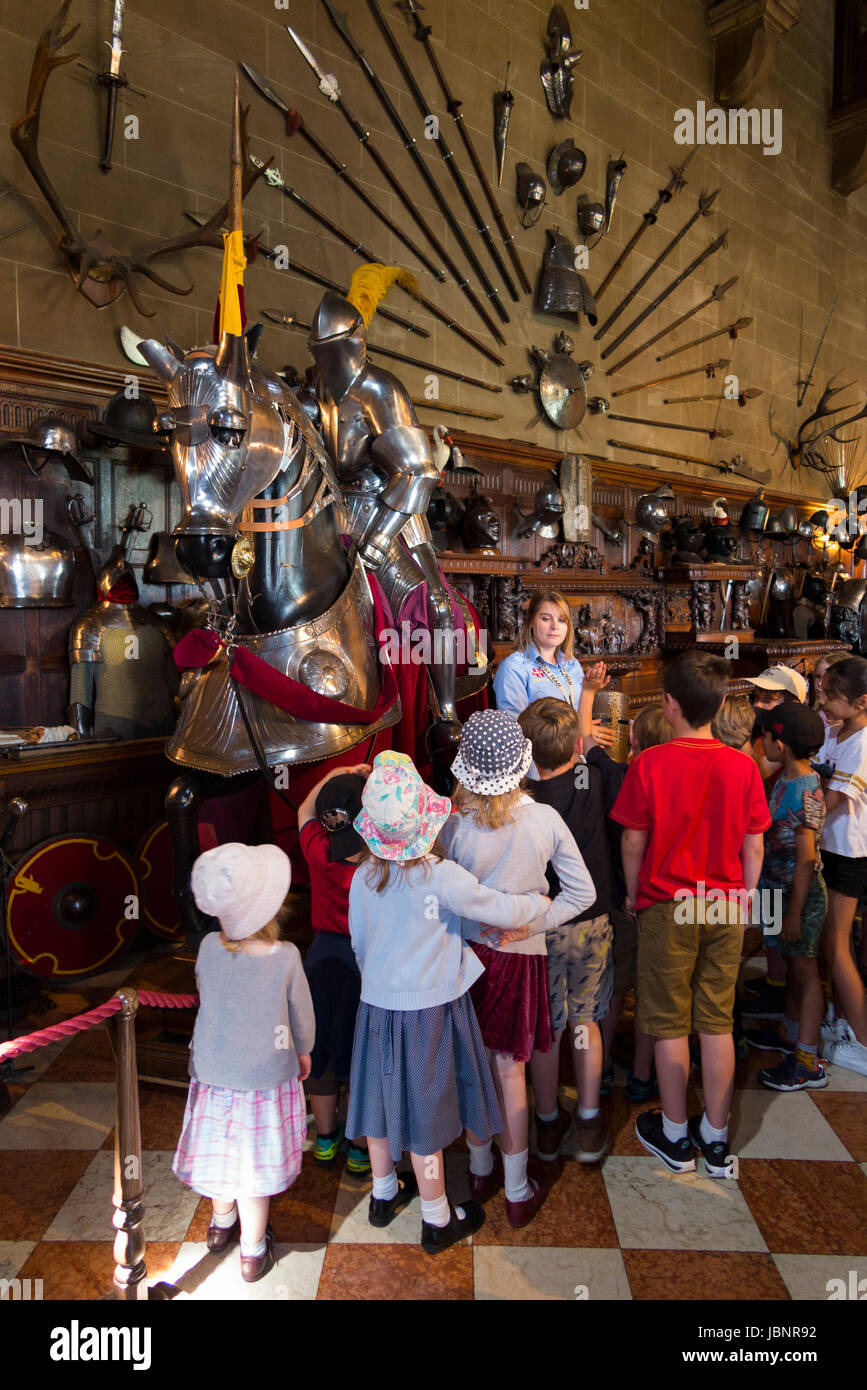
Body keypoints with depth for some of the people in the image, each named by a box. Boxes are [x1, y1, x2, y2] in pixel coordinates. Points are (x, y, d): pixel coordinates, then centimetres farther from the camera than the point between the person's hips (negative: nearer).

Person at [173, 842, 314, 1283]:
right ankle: (252, 1251, 33)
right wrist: (304, 1052, 13)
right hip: (266, 1077, -3)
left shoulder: (209, 948, -18)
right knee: (255, 1161, 15)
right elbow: (302, 1014, -8)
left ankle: (221, 1223, 51)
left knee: (222, 1152, 25)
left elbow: (204, 995, 1)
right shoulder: (286, 957, -24)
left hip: (213, 1073, 3)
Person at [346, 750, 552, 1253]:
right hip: (429, 1008, -5)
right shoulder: (441, 876, -23)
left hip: (378, 1003, 5)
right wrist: (540, 903, 1)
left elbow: (360, 942, 6)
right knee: (424, 1111, 9)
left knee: (384, 1097, 21)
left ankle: (384, 1194, 43)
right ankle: (438, 1222, 27)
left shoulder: (364, 877, -6)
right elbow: (501, 910, -19)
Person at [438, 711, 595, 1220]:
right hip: (520, 957, 0)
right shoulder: (546, 819, -14)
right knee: (510, 1070, 12)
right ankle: (518, 1190, 26)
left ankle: (481, 1170, 36)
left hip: (466, 952, 1)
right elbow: (583, 892, -7)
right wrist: (533, 923, -4)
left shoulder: (454, 828, -16)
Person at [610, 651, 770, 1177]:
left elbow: (633, 842, -8)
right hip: (726, 908, 3)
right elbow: (754, 847, -1)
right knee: (717, 1023, 14)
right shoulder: (743, 766, -7)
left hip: (668, 908, -3)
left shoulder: (649, 764, -15)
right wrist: (743, 898, 14)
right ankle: (717, 1139, 25)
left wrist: (633, 895, 8)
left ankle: (675, 1135, 25)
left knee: (670, 1025, 10)